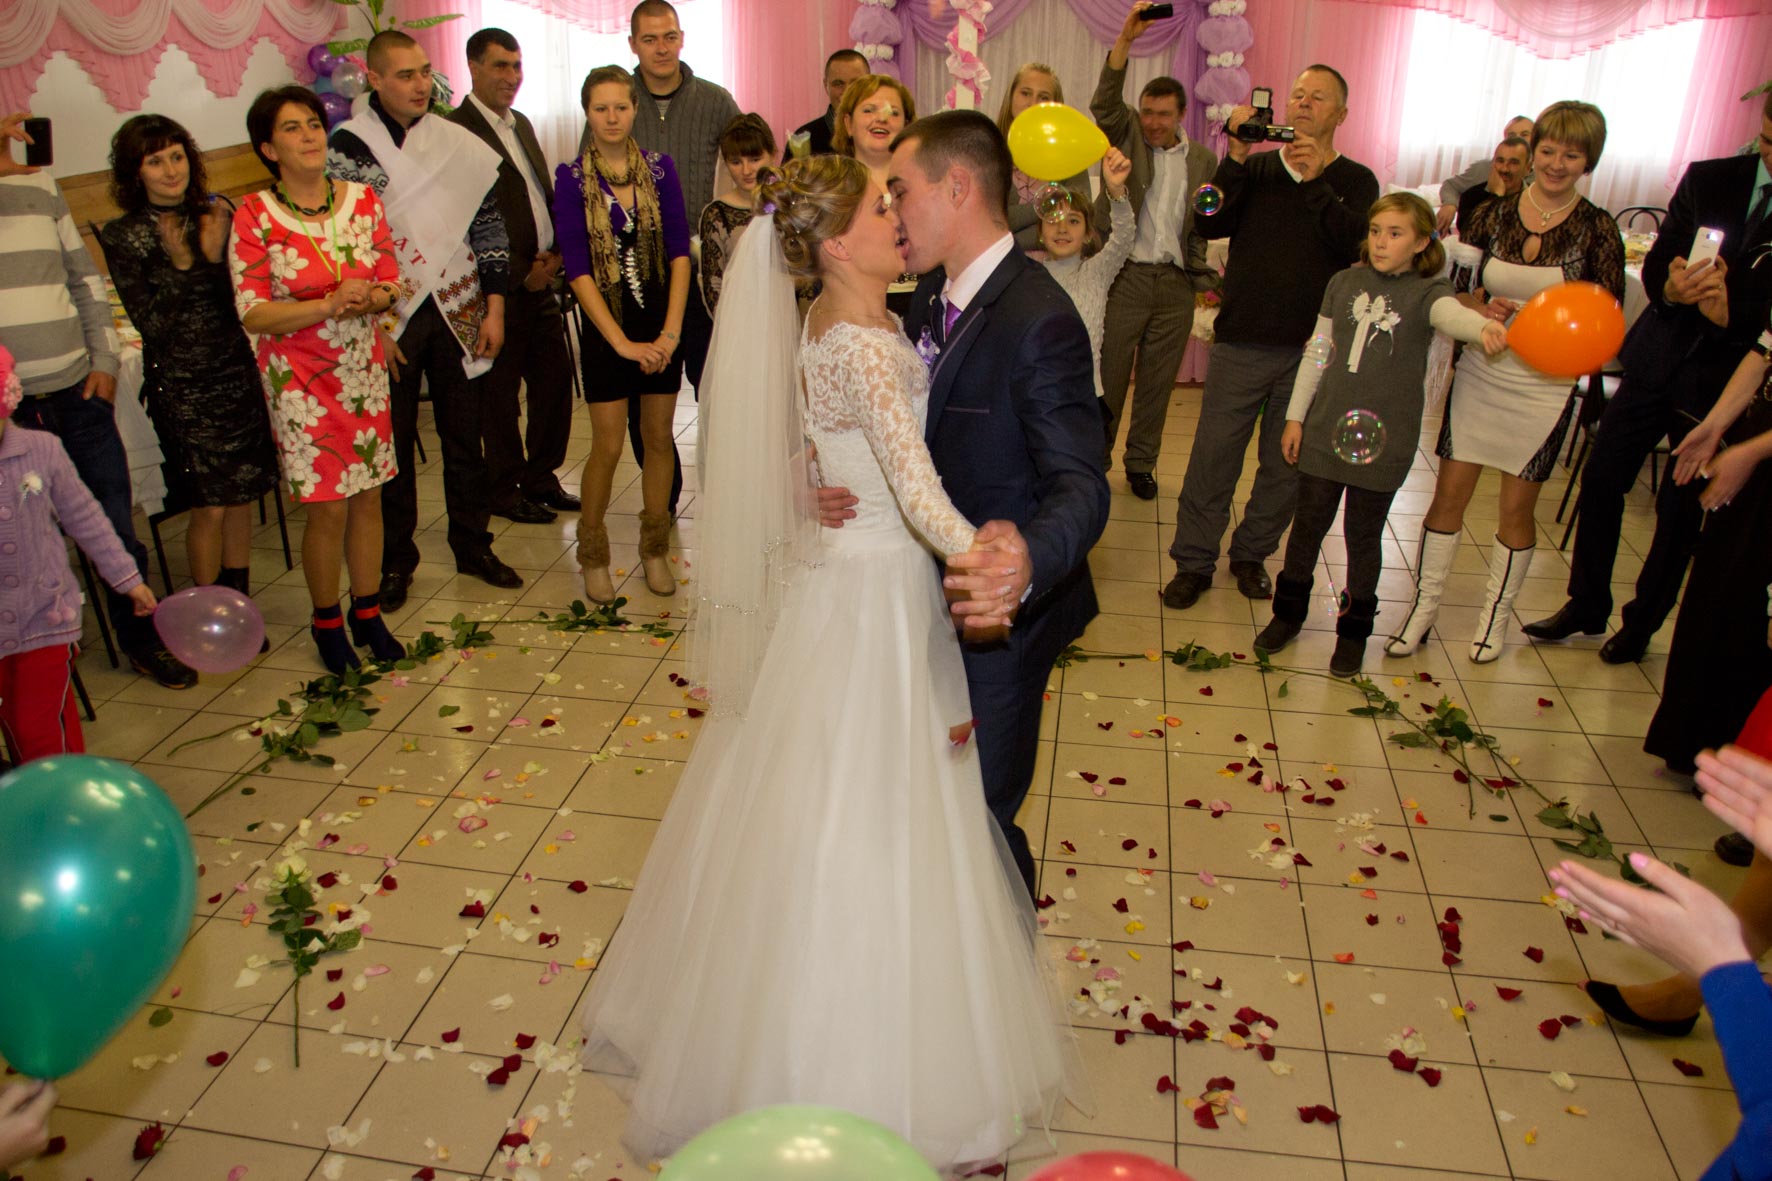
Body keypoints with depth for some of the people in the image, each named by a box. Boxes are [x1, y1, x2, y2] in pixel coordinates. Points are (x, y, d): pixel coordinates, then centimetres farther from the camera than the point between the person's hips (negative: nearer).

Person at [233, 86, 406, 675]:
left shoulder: (362, 199, 1)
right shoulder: (254, 216, -9)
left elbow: (392, 284, 4)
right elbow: (254, 315, -11)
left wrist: (371, 299, -19)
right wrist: (328, 304, -24)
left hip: (364, 370, 4)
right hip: (300, 378, -4)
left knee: (368, 494, 10)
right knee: (327, 506, 0)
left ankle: (368, 613, 27)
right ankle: (327, 622, 22)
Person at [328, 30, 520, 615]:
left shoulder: (459, 144, 4)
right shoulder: (348, 146, -6)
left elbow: (488, 226, 9)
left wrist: (494, 306, 3)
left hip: (458, 312, 3)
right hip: (389, 320, -3)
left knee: (464, 436, 11)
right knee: (393, 442, 6)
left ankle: (472, 545, 25)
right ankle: (395, 561, 19)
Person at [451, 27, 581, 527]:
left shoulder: (520, 123, 14)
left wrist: (555, 252, 2)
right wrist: (521, 273, -14)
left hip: (541, 280, 8)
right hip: (499, 287, -8)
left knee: (555, 382, 12)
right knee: (499, 393, 5)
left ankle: (541, 476, 28)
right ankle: (505, 490, 20)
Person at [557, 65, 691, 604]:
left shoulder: (660, 168, 2)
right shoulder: (572, 178, -4)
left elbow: (679, 251, -3)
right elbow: (577, 268, -9)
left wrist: (671, 331, -13)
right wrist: (622, 341, -16)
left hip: (661, 323, 2)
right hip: (606, 325, -2)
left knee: (659, 437, 7)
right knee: (608, 446, -1)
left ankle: (654, 549, 23)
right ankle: (592, 554, 19)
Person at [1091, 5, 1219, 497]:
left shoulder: (1202, 160, 11)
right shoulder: (1125, 135, 4)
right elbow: (1105, 102, -15)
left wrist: (1207, 280, 7)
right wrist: (1126, 39, -25)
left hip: (1176, 283, 3)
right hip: (1124, 276, -3)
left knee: (1157, 381, 10)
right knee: (1108, 374, 3)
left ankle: (1141, 463, 23)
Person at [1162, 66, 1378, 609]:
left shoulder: (1355, 181, 6)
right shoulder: (1258, 169, 9)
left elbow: (1357, 243, -12)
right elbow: (1209, 224, -6)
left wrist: (1314, 180, -17)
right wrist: (1236, 158, -15)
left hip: (1311, 350, 0)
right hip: (1241, 343, 0)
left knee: (1286, 464, 9)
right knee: (1212, 458, 0)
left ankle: (1252, 555, 27)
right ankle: (1193, 562, 13)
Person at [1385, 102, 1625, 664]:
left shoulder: (1596, 228, -5)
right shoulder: (1494, 213, 1)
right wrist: (1482, 310, -13)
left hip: (1545, 385, -2)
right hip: (1481, 371, 2)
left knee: (1517, 507, 7)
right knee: (1449, 492, 2)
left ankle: (1496, 612, 25)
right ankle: (1424, 603, 17)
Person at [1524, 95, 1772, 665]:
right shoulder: (1707, 180, 1)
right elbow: (1655, 264, -3)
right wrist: (1671, 288, -24)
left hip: (1723, 381, -3)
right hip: (1659, 356, 3)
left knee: (1680, 508, 5)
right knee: (1602, 479, 6)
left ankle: (1641, 623, 23)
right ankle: (1586, 605, 23)